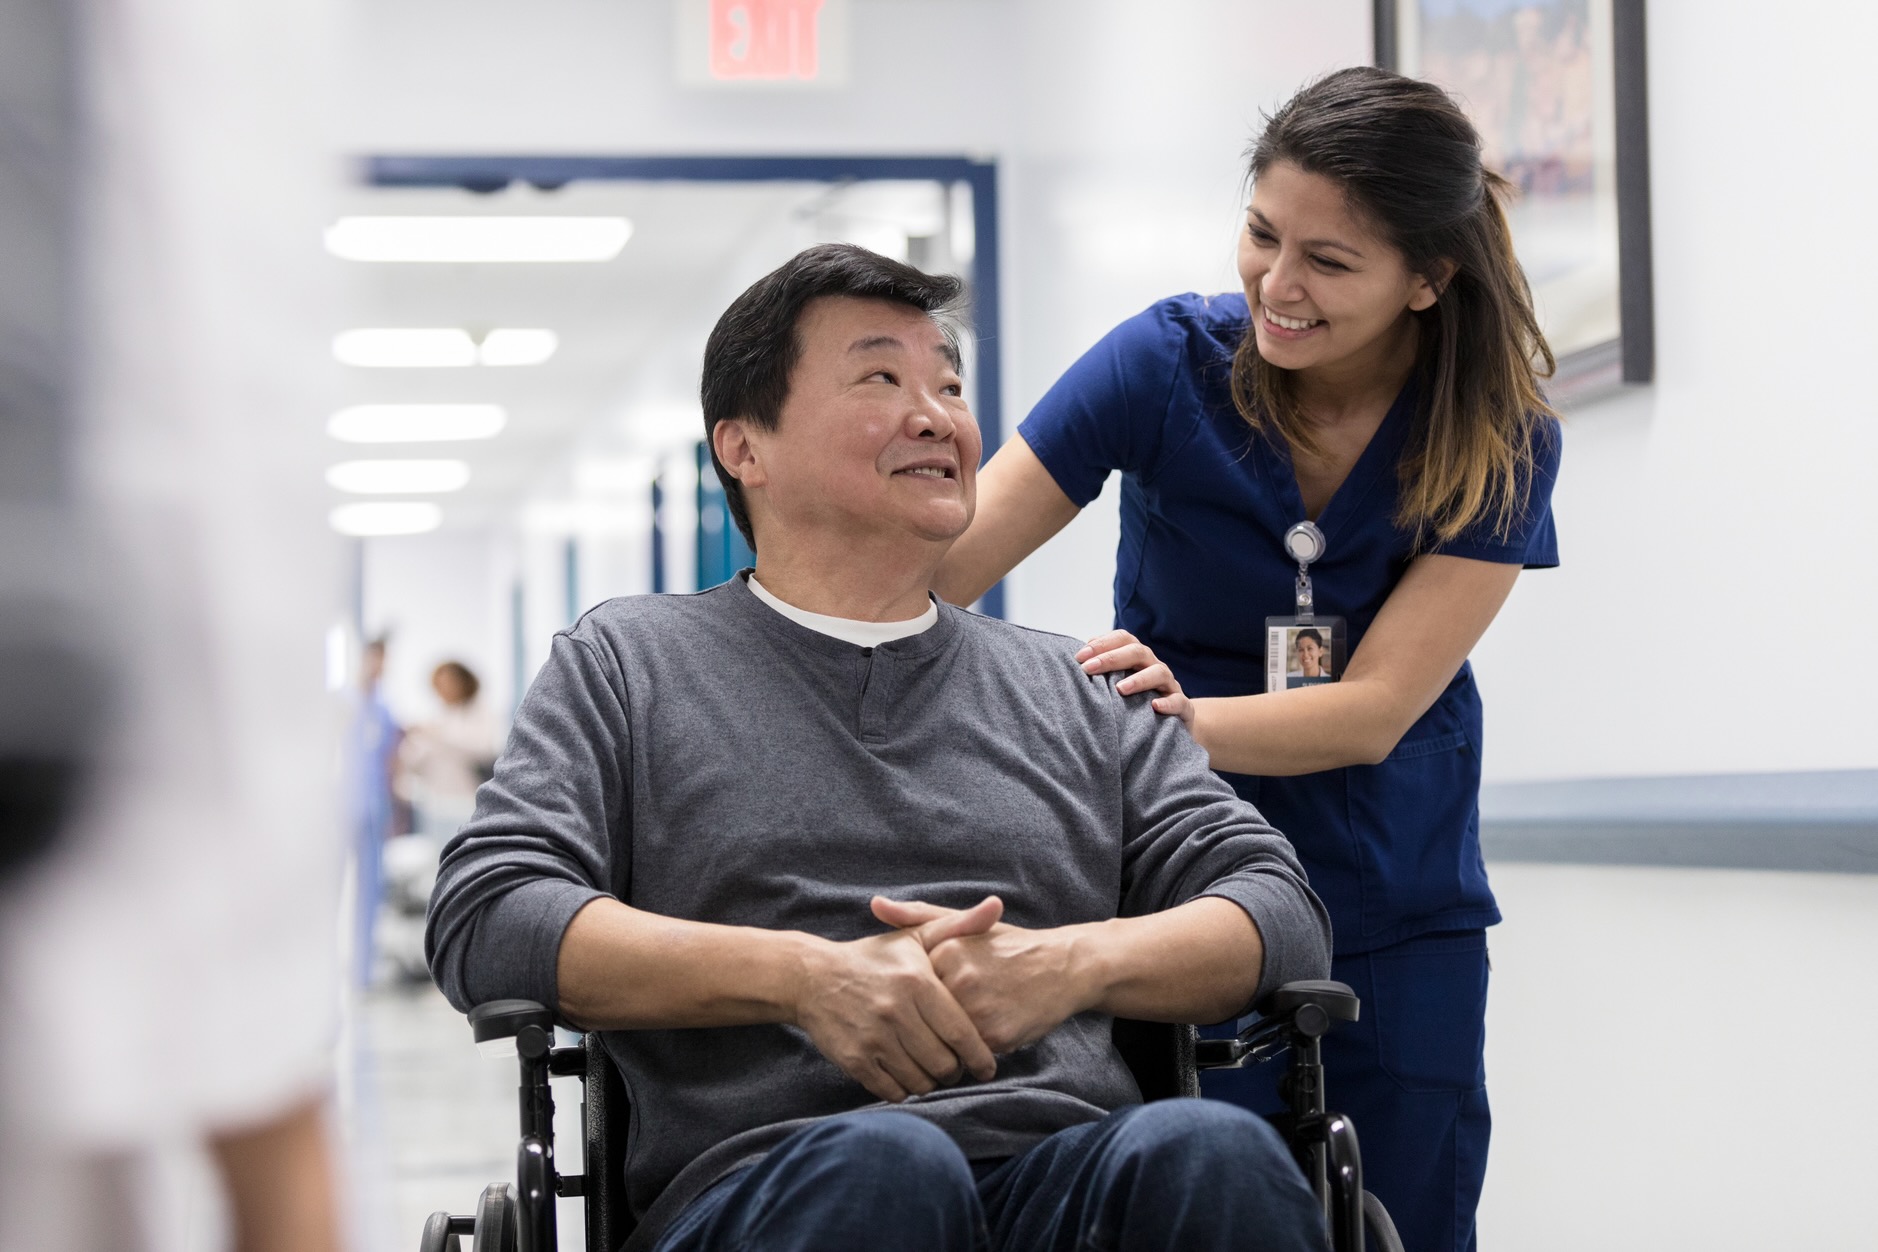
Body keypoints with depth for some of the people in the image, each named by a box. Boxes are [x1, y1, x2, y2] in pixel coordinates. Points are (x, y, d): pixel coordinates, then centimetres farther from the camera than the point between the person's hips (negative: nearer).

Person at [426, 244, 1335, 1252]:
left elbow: (1284, 914, 17)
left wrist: (1075, 962, -6)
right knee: (886, 1163, -38)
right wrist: (809, 975, -11)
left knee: (1211, 1151, -34)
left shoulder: (1075, 690, 25)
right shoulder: (624, 663, 18)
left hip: (1068, 1171, 2)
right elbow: (482, 920, 3)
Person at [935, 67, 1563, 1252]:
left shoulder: (1501, 441, -9)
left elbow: (1376, 710, -17)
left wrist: (1182, 717, -34)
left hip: (1400, 918, 2)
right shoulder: (1169, 362, -12)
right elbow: (927, 576, -17)